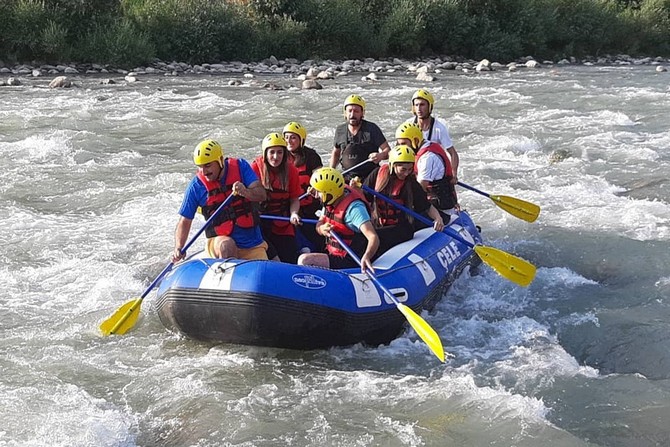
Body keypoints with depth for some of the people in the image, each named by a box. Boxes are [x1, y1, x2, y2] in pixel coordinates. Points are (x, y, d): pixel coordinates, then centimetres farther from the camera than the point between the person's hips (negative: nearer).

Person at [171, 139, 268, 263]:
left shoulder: (240, 166, -4)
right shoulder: (196, 186, -6)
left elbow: (261, 195, -12)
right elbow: (184, 221, -2)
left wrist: (245, 192, -34)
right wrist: (178, 248, -18)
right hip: (220, 240, -2)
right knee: (226, 244, -35)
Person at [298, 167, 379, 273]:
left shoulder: (354, 208, -24)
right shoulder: (331, 202, 2)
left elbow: (373, 238, -33)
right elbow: (319, 225, 12)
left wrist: (366, 256, -54)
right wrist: (322, 229, -14)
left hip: (349, 262, -9)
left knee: (304, 260, -18)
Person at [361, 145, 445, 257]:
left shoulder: (411, 184, -4)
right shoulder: (378, 174, 1)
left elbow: (427, 207, 2)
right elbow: (363, 196, 10)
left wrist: (438, 218, -17)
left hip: (402, 230, -4)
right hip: (378, 226, 4)